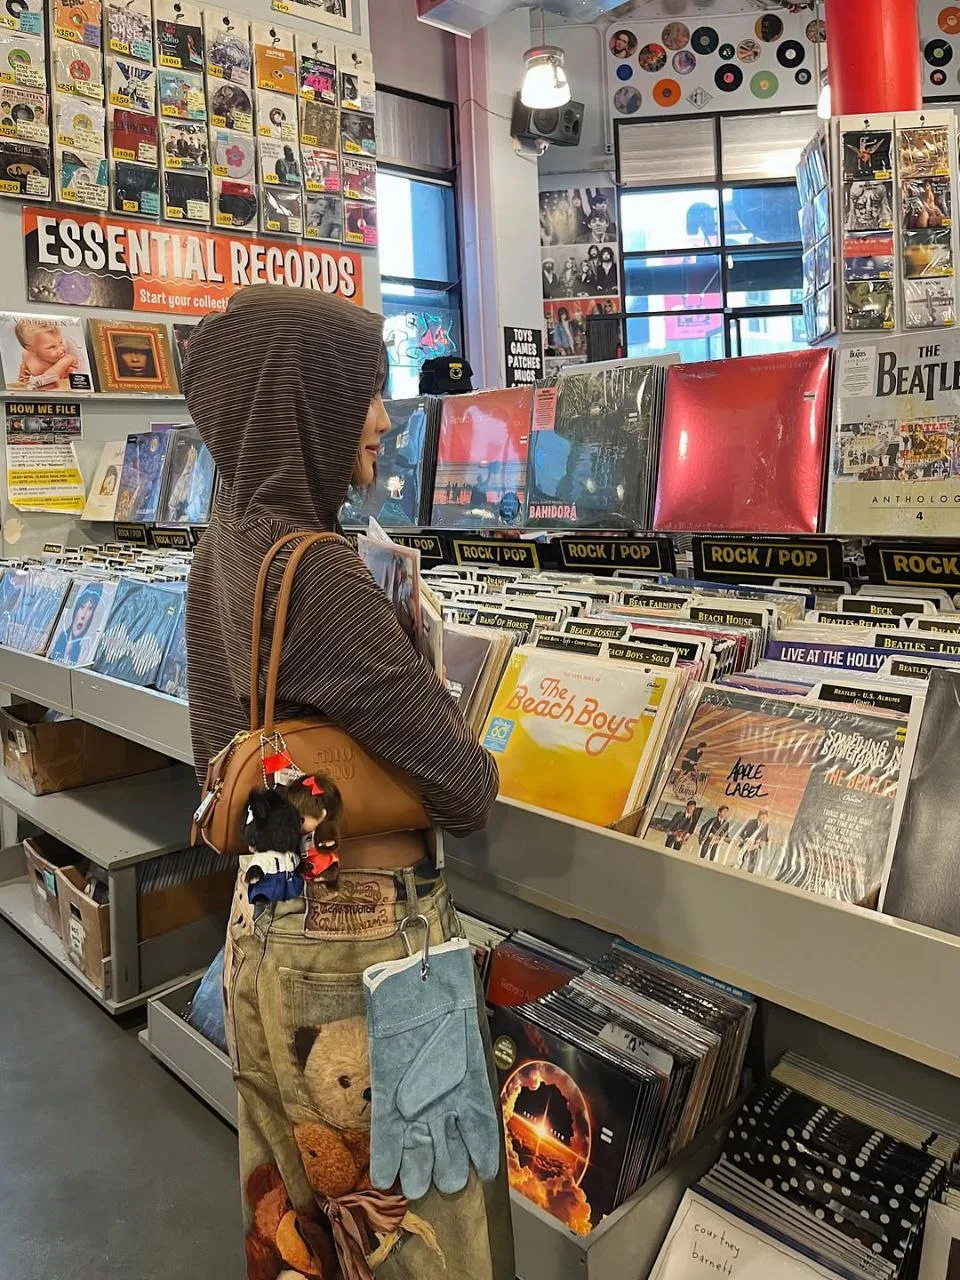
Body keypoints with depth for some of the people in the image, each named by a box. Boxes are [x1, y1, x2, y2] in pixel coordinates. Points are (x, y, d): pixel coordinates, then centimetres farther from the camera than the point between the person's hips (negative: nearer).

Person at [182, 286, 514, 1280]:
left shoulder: (222, 550, 2)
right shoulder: (316, 574, -25)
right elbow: (464, 791, -21)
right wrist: (472, 766, 0)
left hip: (264, 924, 8)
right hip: (361, 942, -8)